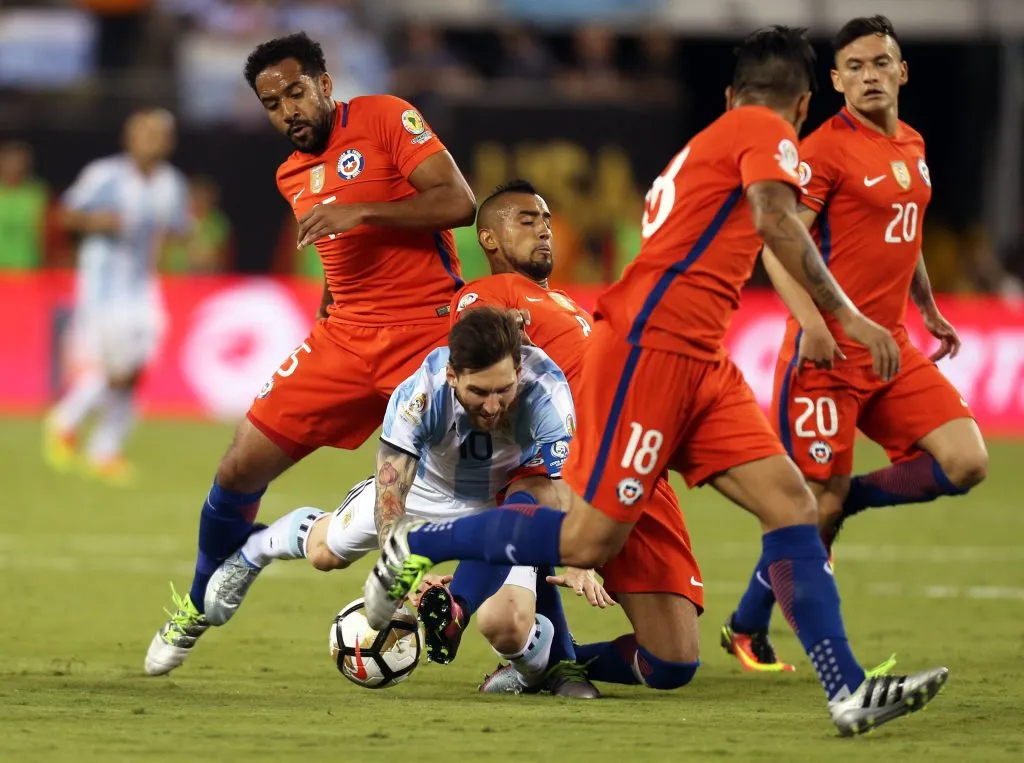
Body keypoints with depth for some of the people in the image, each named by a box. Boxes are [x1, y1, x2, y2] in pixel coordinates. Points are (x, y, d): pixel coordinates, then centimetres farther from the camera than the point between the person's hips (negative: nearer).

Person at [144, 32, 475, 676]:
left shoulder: (386, 120, -7)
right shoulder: (292, 177, 15)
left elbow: (461, 203, -17)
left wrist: (358, 212, -24)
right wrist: (326, 318, 16)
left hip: (431, 328, -6)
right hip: (345, 334, 6)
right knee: (242, 470, 2)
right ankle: (197, 611, 24)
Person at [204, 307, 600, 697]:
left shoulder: (546, 390, -39)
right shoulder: (420, 393, -39)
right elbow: (389, 494, -37)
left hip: (502, 504, -1)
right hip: (424, 484, 1)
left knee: (509, 630, -20)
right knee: (326, 551, 18)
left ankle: (548, 664, 17)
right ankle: (255, 549, 54)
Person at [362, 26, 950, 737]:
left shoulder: (706, 144, 25)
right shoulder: (767, 132, -2)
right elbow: (777, 222, -21)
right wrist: (845, 315, -23)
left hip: (701, 361, 10)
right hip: (651, 348, -10)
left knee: (792, 502, -4)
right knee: (592, 539, -8)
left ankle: (848, 692, -14)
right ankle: (415, 546, 9)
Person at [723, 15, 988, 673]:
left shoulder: (912, 147, 15)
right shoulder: (826, 149, -9)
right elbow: (778, 243, -16)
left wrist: (930, 311, 29)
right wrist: (809, 320, -29)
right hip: (829, 350, -7)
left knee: (967, 463, -8)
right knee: (818, 505, -5)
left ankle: (843, 499, 12)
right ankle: (747, 631, 13)